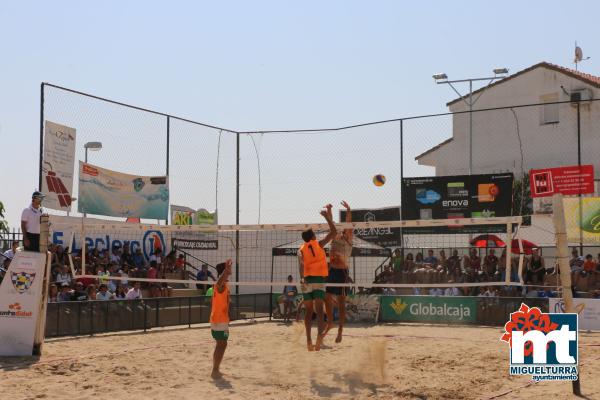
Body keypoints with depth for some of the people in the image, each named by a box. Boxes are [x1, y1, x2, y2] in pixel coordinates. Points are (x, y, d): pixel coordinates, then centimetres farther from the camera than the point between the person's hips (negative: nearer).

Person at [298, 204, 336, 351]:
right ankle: (320, 336, -28)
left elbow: (301, 264, -10)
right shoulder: (319, 244, 6)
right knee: (319, 310, -6)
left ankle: (309, 340, 5)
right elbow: (333, 232, 12)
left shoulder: (301, 249, 10)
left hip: (307, 280, 2)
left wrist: (302, 278, -23)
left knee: (309, 311, 9)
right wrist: (327, 216, 15)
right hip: (319, 279, -2)